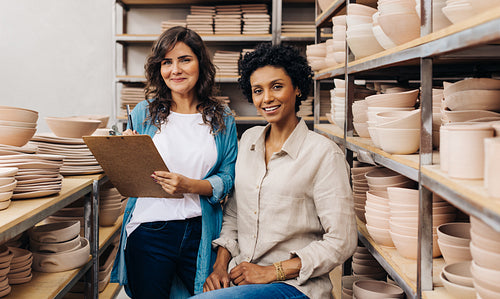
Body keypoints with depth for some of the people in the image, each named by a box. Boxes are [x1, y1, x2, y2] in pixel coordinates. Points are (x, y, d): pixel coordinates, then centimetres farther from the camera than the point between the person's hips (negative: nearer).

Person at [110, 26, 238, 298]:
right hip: (149, 230, 0)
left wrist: (190, 186, -18)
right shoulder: (145, 113, 3)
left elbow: (227, 179, -1)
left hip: (201, 233, 1)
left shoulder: (222, 119, 4)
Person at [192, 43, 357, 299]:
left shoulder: (324, 154, -10)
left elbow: (341, 242, -11)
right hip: (237, 277, 5)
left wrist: (273, 271, -13)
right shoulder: (248, 140, 9)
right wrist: (220, 265, 1)